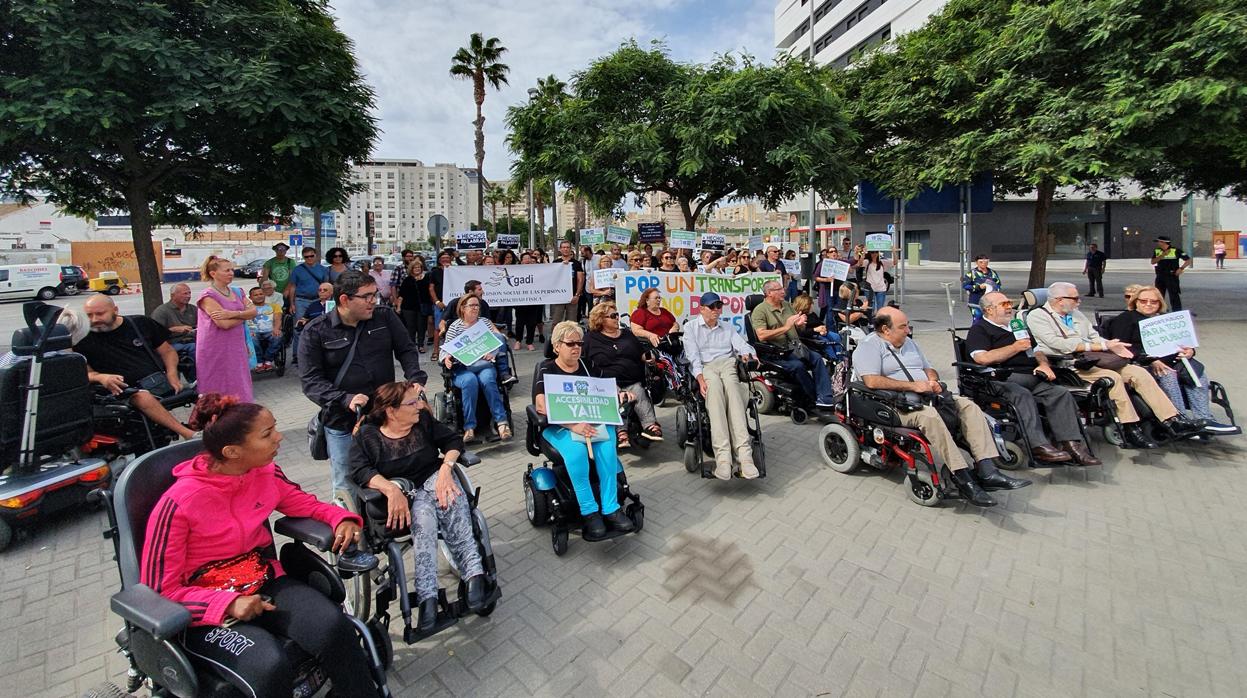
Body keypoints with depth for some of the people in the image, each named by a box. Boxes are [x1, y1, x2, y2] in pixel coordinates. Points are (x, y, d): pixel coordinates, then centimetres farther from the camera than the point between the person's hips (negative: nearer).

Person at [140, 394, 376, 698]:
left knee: (334, 627, -25)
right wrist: (228, 604, -22)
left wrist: (342, 519, -9)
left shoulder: (266, 472, -6)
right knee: (271, 667, -31)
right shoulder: (179, 503, -18)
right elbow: (160, 589, -10)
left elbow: (303, 503, 11)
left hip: (265, 583, 4)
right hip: (206, 610, -3)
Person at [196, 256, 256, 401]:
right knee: (218, 392, 1)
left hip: (236, 347, 6)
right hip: (215, 351, -6)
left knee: (237, 389, 9)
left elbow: (254, 311, 0)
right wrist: (243, 315, -2)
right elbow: (224, 323, -18)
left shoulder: (237, 292, 11)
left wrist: (233, 314, -16)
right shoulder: (207, 296, -9)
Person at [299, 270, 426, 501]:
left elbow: (407, 350, 5)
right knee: (346, 488, 9)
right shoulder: (315, 332, -7)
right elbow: (311, 380, -10)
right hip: (342, 423, -2)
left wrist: (416, 379, -14)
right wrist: (345, 400, -25)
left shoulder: (385, 317, -1)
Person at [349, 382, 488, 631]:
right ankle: (427, 595, -40)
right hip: (402, 495, -2)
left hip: (435, 480, 2)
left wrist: (446, 468, -17)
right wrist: (391, 489, -32)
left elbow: (453, 440, 3)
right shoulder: (367, 435, -2)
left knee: (449, 498, -34)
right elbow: (360, 471, -15)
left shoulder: (424, 420, 5)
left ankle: (474, 572, -40)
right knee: (423, 517, -35)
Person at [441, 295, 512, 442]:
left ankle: (501, 422, -34)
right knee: (470, 381, -35)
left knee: (487, 380, -33)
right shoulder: (454, 326, 11)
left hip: (484, 365, 1)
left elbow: (499, 339, 8)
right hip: (462, 368, -1)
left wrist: (493, 352, -14)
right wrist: (447, 358, -16)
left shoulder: (484, 322, 16)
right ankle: (469, 427, -32)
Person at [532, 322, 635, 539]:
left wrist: (617, 395, -7)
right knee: (576, 451, -34)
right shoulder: (546, 369, 1)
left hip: (592, 420, 3)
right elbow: (542, 406, -13)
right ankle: (589, 512, -21)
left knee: (606, 446, -28)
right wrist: (573, 425, -25)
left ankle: (611, 508, -21)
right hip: (558, 425, -3)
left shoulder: (587, 366, 13)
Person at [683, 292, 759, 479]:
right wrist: (700, 378, -16)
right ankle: (723, 455, -48)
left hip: (728, 363, 3)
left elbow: (741, 344, 13)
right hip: (704, 367, -3)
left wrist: (747, 354, -12)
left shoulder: (727, 328, 29)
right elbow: (693, 355, 1)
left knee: (732, 390, -33)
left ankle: (744, 452, -47)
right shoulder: (691, 327, 16)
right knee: (714, 389, -37)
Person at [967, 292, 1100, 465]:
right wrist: (1016, 347, -1)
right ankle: (1039, 446, -40)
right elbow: (982, 358, -12)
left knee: (1061, 393, -18)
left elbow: (1037, 351, 33)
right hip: (1004, 378, -7)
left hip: (1032, 376, 7)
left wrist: (1043, 364, 9)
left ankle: (1070, 444, -24)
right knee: (1023, 395, -35)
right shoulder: (979, 329, 6)